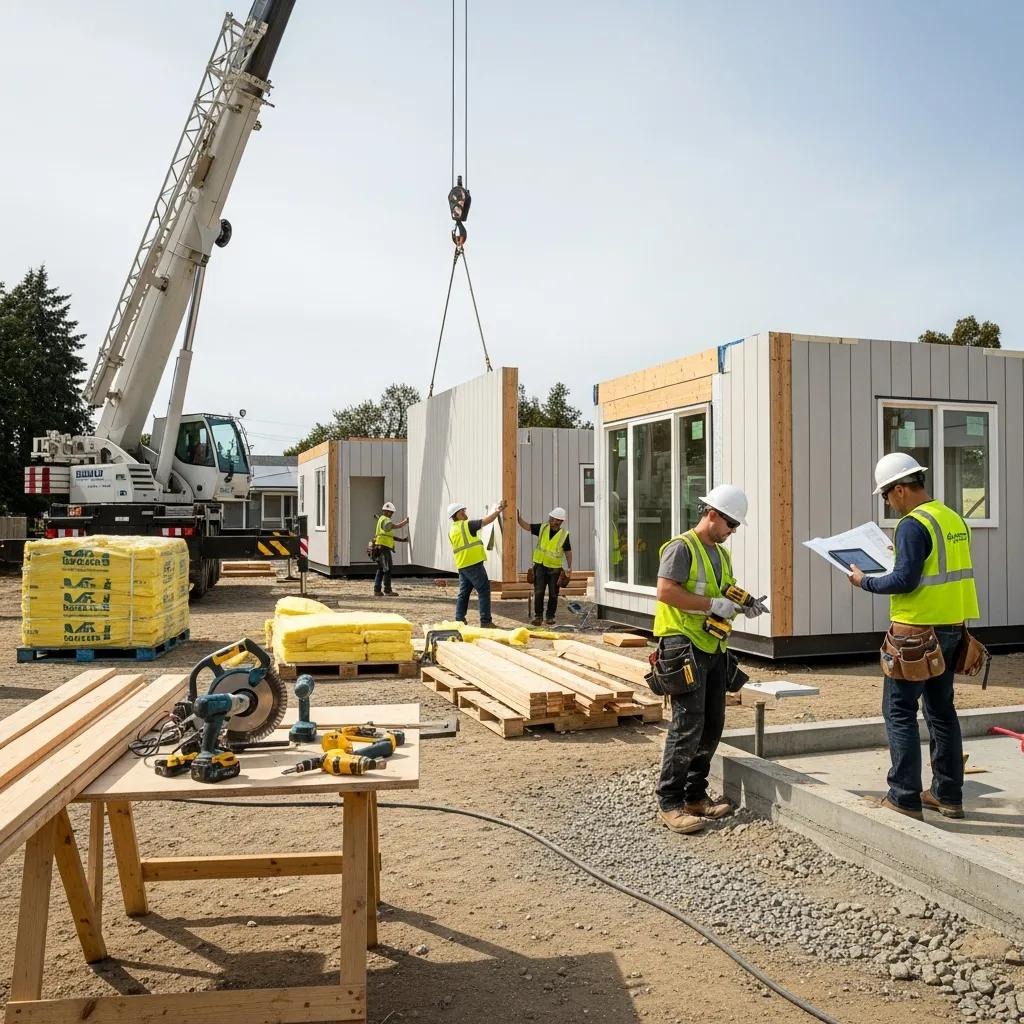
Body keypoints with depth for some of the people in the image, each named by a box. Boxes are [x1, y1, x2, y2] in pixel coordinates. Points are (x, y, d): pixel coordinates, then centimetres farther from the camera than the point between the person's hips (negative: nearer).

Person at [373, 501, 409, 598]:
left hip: (380, 548, 10)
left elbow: (390, 535, 22)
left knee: (380, 570, 10)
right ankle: (387, 591, -8)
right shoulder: (384, 520, -10)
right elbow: (396, 526, -22)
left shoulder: (382, 520, 23)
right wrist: (406, 521, -11)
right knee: (388, 569, -9)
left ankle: (377, 590, 9)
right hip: (384, 547, -10)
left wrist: (401, 539, 13)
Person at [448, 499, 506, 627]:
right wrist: (499, 510, 1)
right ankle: (485, 621, -5)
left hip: (462, 566, 8)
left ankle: (459, 620, 11)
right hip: (474, 564, -8)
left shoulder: (451, 531, 14)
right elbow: (486, 521, -9)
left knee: (464, 593, 13)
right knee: (484, 591, -3)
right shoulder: (467, 525, -8)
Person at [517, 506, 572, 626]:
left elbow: (568, 551, 1)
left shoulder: (564, 534, -6)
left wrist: (569, 566, -5)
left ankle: (550, 616, 18)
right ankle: (537, 616, 6)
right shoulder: (542, 528, 0)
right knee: (538, 592, -4)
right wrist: (519, 518, -19)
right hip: (540, 565, 1)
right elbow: (526, 526, -2)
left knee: (553, 594, 5)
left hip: (555, 568, -1)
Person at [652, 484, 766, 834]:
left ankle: (695, 796, 22)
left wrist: (743, 606, 6)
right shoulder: (681, 547, -10)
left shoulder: (722, 553, 19)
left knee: (712, 726, 11)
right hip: (684, 646, -9)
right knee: (688, 726, -11)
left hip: (713, 648, 9)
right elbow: (666, 592, -21)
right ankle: (669, 804, -4)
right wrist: (713, 605, -21)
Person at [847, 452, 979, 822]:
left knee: (899, 711, -1)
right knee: (941, 709, 16)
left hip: (917, 631, -9)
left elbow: (905, 580, -20)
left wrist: (865, 581, -7)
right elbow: (944, 570, 16)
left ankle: (905, 799, 1)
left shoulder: (914, 525, -16)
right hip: (952, 627, 9)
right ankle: (948, 794, 24)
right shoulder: (954, 519, 10)